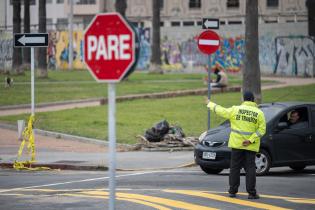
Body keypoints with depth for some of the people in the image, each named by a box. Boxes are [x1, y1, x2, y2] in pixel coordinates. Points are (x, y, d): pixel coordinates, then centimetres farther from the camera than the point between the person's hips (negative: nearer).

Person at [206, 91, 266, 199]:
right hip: (251, 146, 0)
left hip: (237, 144, 0)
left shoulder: (236, 109, -4)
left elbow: (221, 111, 4)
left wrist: (210, 104, 20)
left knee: (235, 167, 8)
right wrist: (250, 140, -12)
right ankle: (251, 192, -3)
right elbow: (261, 129, -8)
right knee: (250, 168, 2)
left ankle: (233, 191, 9)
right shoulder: (259, 113, -2)